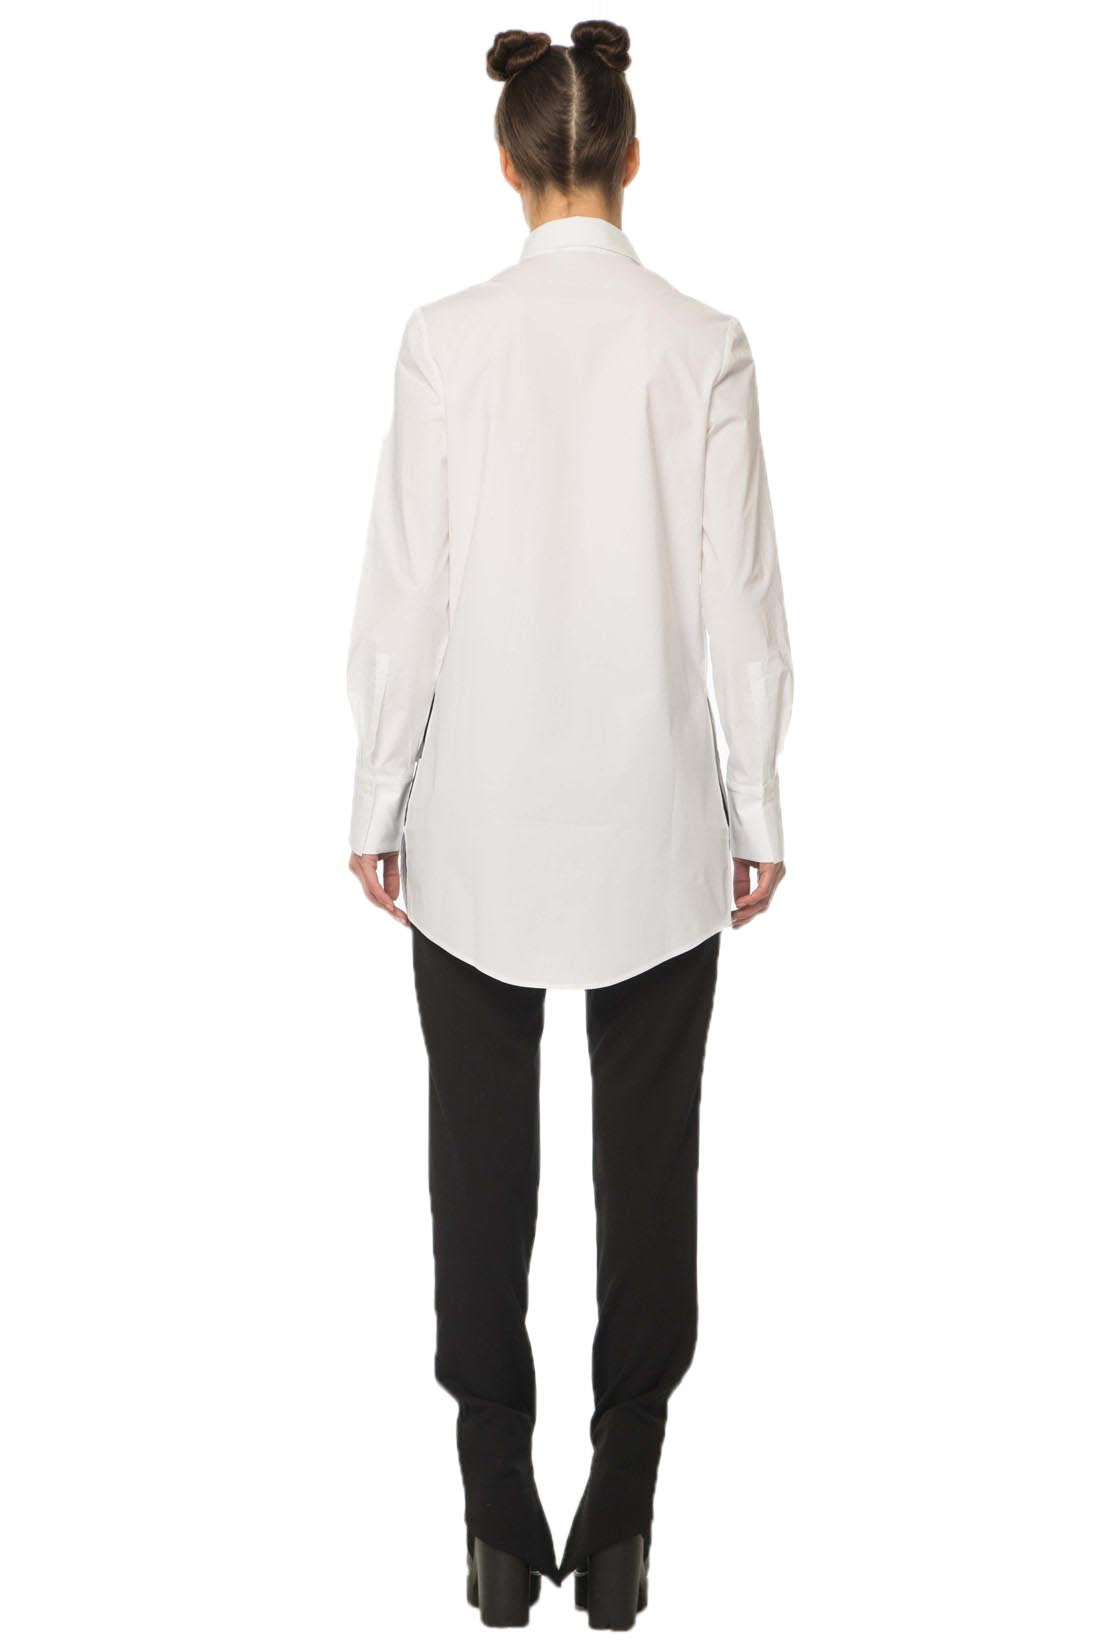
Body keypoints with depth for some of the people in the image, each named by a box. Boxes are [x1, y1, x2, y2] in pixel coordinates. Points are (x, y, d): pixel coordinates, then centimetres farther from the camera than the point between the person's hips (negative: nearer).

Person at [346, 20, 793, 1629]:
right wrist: (759, 812, 5)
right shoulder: (703, 345, -7)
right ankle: (621, 1521, 15)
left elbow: (404, 595, -6)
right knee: (648, 1164, 9)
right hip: (654, 825, 0)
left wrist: (380, 802, 4)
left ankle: (501, 1526, 16)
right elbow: (740, 604, -5)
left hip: (481, 825, 0)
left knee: (483, 1165, 9)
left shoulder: (448, 338, -7)